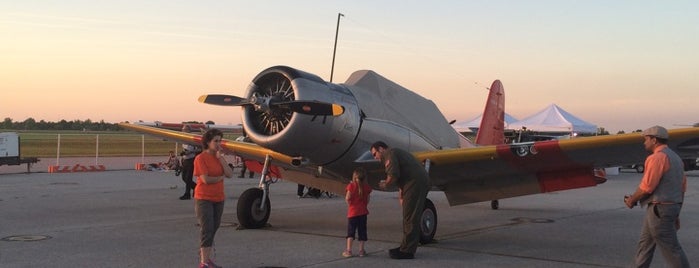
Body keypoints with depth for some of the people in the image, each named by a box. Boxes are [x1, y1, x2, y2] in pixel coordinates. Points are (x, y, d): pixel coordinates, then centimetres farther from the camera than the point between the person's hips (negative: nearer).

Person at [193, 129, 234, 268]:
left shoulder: (219, 157, 9)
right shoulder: (200, 158, -11)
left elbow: (230, 174, -3)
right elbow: (205, 179, -20)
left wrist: (220, 158, -9)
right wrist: (220, 177, -5)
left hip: (218, 199, 7)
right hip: (204, 199, -7)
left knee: (213, 228, 13)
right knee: (207, 229, -8)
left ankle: (204, 254, 28)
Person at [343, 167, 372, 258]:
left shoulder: (351, 186, -10)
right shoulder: (367, 187, 0)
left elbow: (347, 198, -15)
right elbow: (367, 200, 2)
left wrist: (349, 204, 4)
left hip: (352, 212, -2)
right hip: (363, 212, 2)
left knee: (350, 231, 4)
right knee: (362, 231, 9)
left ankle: (349, 250, -2)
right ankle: (361, 250, 11)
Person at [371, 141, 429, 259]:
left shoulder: (389, 154, -3)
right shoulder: (397, 152, 28)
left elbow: (393, 175, -17)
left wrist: (385, 184, 2)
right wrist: (402, 196, 22)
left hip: (415, 183, -10)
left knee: (410, 218, -7)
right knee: (409, 218, 16)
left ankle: (407, 251, -4)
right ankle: (406, 247, 23)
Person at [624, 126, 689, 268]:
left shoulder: (657, 157, -15)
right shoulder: (675, 158, 16)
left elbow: (647, 186, -19)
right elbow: (682, 188, 17)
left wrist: (632, 200, -2)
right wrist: (676, 214, 21)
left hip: (659, 209, -10)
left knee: (670, 248, -5)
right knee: (645, 243, 16)